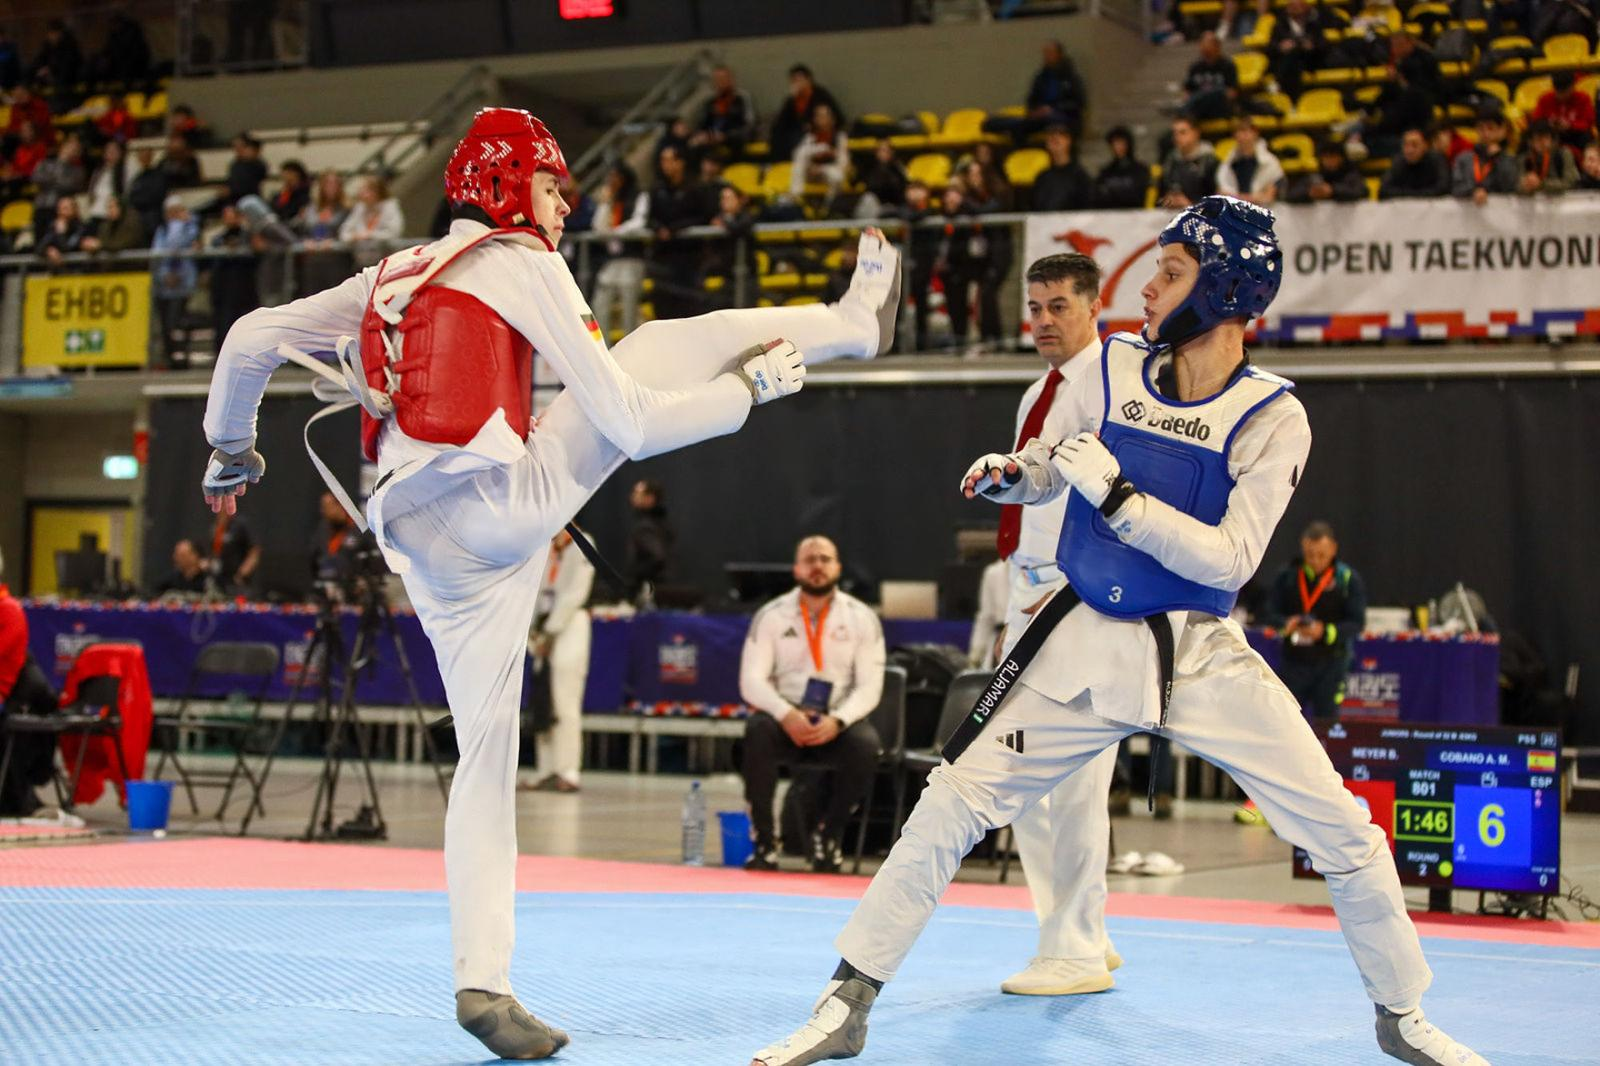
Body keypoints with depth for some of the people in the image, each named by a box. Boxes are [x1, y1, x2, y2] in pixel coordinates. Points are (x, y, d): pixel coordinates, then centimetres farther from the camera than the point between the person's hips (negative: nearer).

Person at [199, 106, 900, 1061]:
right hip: (506, 500, -7)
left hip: (429, 550, 7)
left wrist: (232, 452, 35)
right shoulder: (522, 264, 1)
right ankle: (855, 323, 23)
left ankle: (484, 983, 7)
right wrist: (753, 386, 9)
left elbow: (251, 339, 20)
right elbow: (625, 419, -3)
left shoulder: (392, 277, 21)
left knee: (488, 757, 10)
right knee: (660, 346, 6)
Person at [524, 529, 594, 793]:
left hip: (570, 625, -7)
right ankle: (549, 772, 7)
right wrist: (534, 630, 4)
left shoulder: (581, 546, -5)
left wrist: (550, 632, -11)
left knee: (564, 704, -11)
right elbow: (540, 590, 15)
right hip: (547, 631, 7)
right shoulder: (548, 549, 17)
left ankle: (569, 774, -11)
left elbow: (575, 594, -11)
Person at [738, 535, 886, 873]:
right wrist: (786, 715, -25)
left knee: (866, 744, -32)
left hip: (837, 724, 0)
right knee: (758, 732, -34)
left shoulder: (862, 618, 2)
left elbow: (870, 687, -4)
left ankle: (827, 834, -7)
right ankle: (764, 839, -20)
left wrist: (837, 720, -23)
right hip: (784, 717, 0)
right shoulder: (771, 616, 2)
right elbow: (751, 680, -6)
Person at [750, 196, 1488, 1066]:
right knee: (952, 804, -7)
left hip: (1203, 657, -2)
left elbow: (1229, 561, -18)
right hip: (1086, 641, 2)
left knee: (1342, 831, -4)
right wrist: (1009, 475, -8)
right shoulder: (1111, 372, -3)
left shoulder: (1271, 418, -10)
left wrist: (1117, 496, -24)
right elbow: (1050, 466, 14)